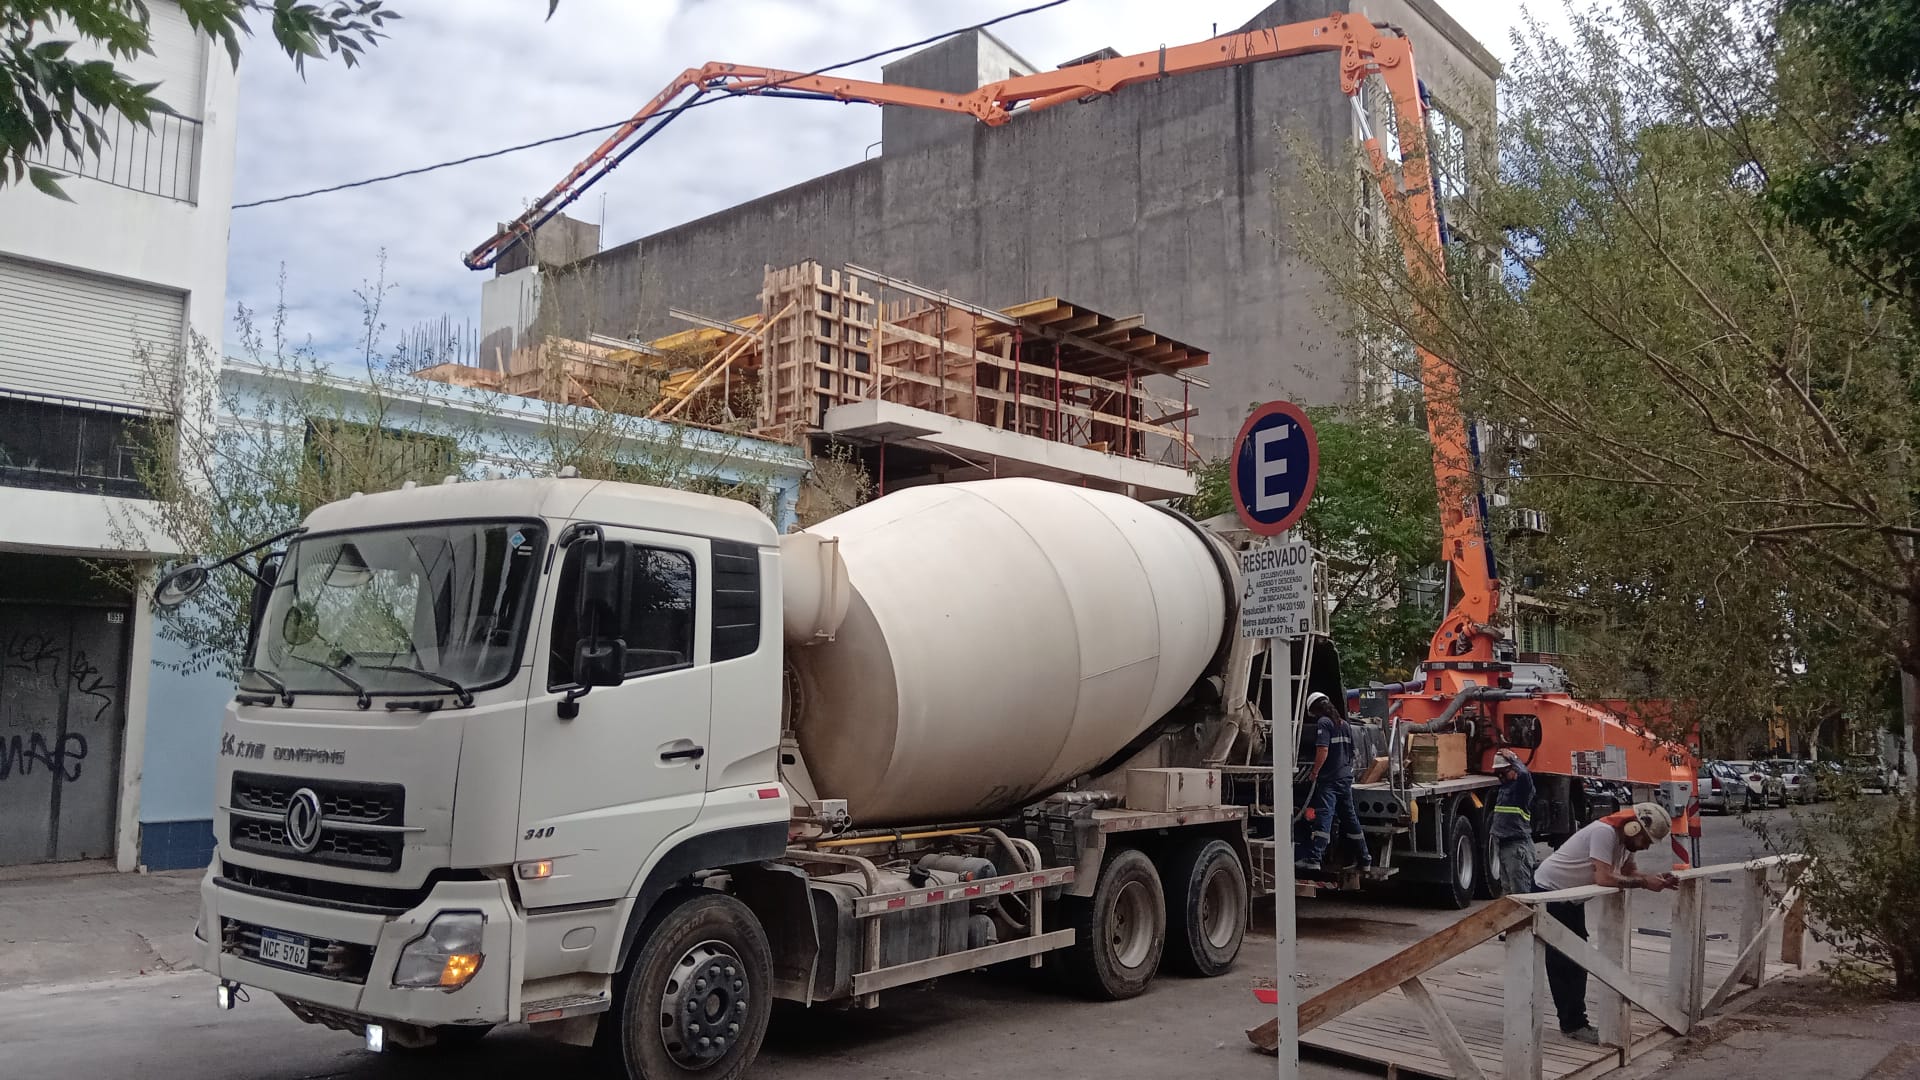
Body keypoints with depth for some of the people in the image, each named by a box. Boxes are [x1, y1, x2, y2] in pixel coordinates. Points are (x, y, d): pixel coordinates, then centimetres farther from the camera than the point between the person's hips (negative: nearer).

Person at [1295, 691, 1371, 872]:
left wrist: (1314, 772, -11)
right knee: (1350, 818, 16)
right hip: (1346, 777, 8)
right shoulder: (1345, 724, 16)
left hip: (1329, 778, -8)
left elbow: (1323, 751, -20)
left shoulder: (1323, 723, -10)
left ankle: (1314, 859, -24)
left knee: (1323, 816, -15)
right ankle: (1364, 859, 22)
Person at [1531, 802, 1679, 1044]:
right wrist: (1644, 883, -26)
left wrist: (1657, 879, -10)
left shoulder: (1625, 838, 1)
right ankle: (1573, 1024, -1)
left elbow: (1629, 873, 7)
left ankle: (1574, 1021, 20)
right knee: (1563, 963, -7)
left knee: (1578, 960, 12)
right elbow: (1604, 878, -34)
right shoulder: (1604, 832, -27)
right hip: (1548, 891, -10)